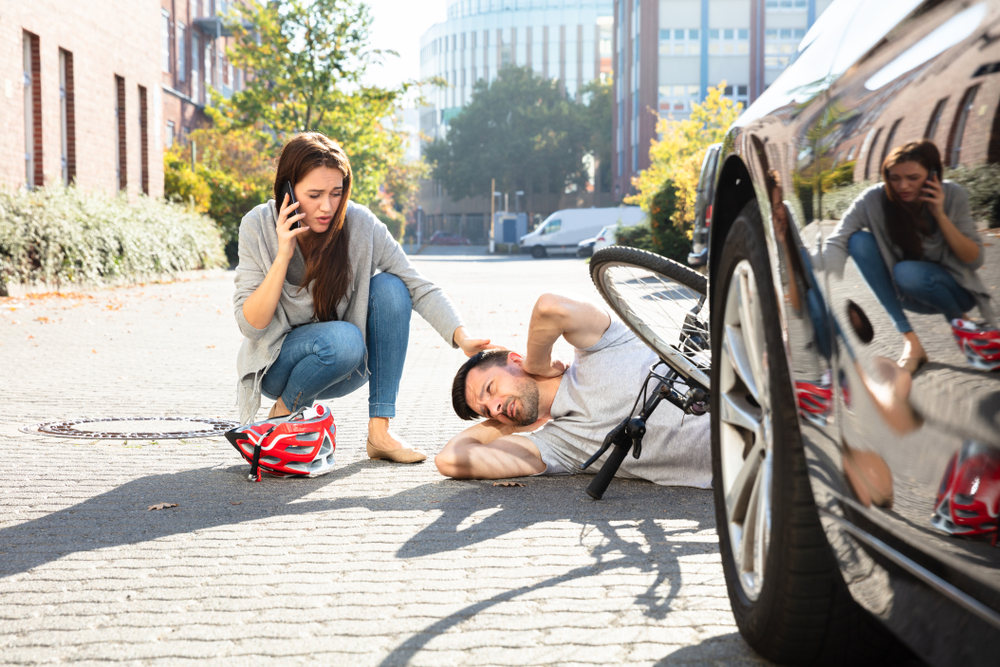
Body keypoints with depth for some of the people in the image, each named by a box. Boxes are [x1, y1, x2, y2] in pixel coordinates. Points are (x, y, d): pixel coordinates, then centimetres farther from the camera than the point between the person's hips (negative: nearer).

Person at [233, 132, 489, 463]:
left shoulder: (360, 224, -16)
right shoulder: (257, 227, -16)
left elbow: (418, 286, -18)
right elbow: (250, 325, -18)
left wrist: (462, 337, -34)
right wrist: (283, 256, -30)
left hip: (344, 367, 3)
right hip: (278, 366, -3)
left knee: (389, 287, -24)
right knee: (343, 339, -35)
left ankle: (379, 431, -20)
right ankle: (284, 411, -4)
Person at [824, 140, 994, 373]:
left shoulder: (953, 196, -18)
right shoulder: (873, 200, -21)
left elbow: (975, 260, -14)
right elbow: (838, 241, -34)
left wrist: (940, 214, -25)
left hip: (953, 290, -2)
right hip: (907, 293, 2)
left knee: (906, 273, -35)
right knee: (860, 240, -24)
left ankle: (960, 323, -1)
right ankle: (911, 342, -20)